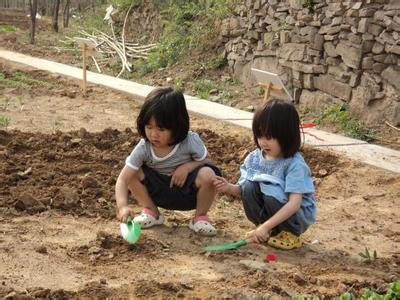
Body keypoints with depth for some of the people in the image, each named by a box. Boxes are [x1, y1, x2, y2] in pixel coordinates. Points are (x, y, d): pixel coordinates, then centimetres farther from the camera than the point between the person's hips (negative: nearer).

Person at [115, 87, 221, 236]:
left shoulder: (190, 141, -22)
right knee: (133, 173, -22)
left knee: (207, 174, -33)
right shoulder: (143, 148, -20)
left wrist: (188, 166, -26)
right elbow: (123, 179, -23)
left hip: (188, 192, -1)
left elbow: (207, 162, -5)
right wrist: (123, 206, -40)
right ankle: (151, 212, 3)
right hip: (160, 192, 2)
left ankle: (200, 217, -5)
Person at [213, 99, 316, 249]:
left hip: (298, 214, -4)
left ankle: (291, 233, -7)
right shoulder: (254, 158, -7)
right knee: (248, 186, -20)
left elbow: (294, 204, -31)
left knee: (272, 192, -32)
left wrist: (266, 227, -38)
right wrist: (229, 188, -22)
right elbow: (243, 190, 1)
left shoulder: (294, 164, -23)